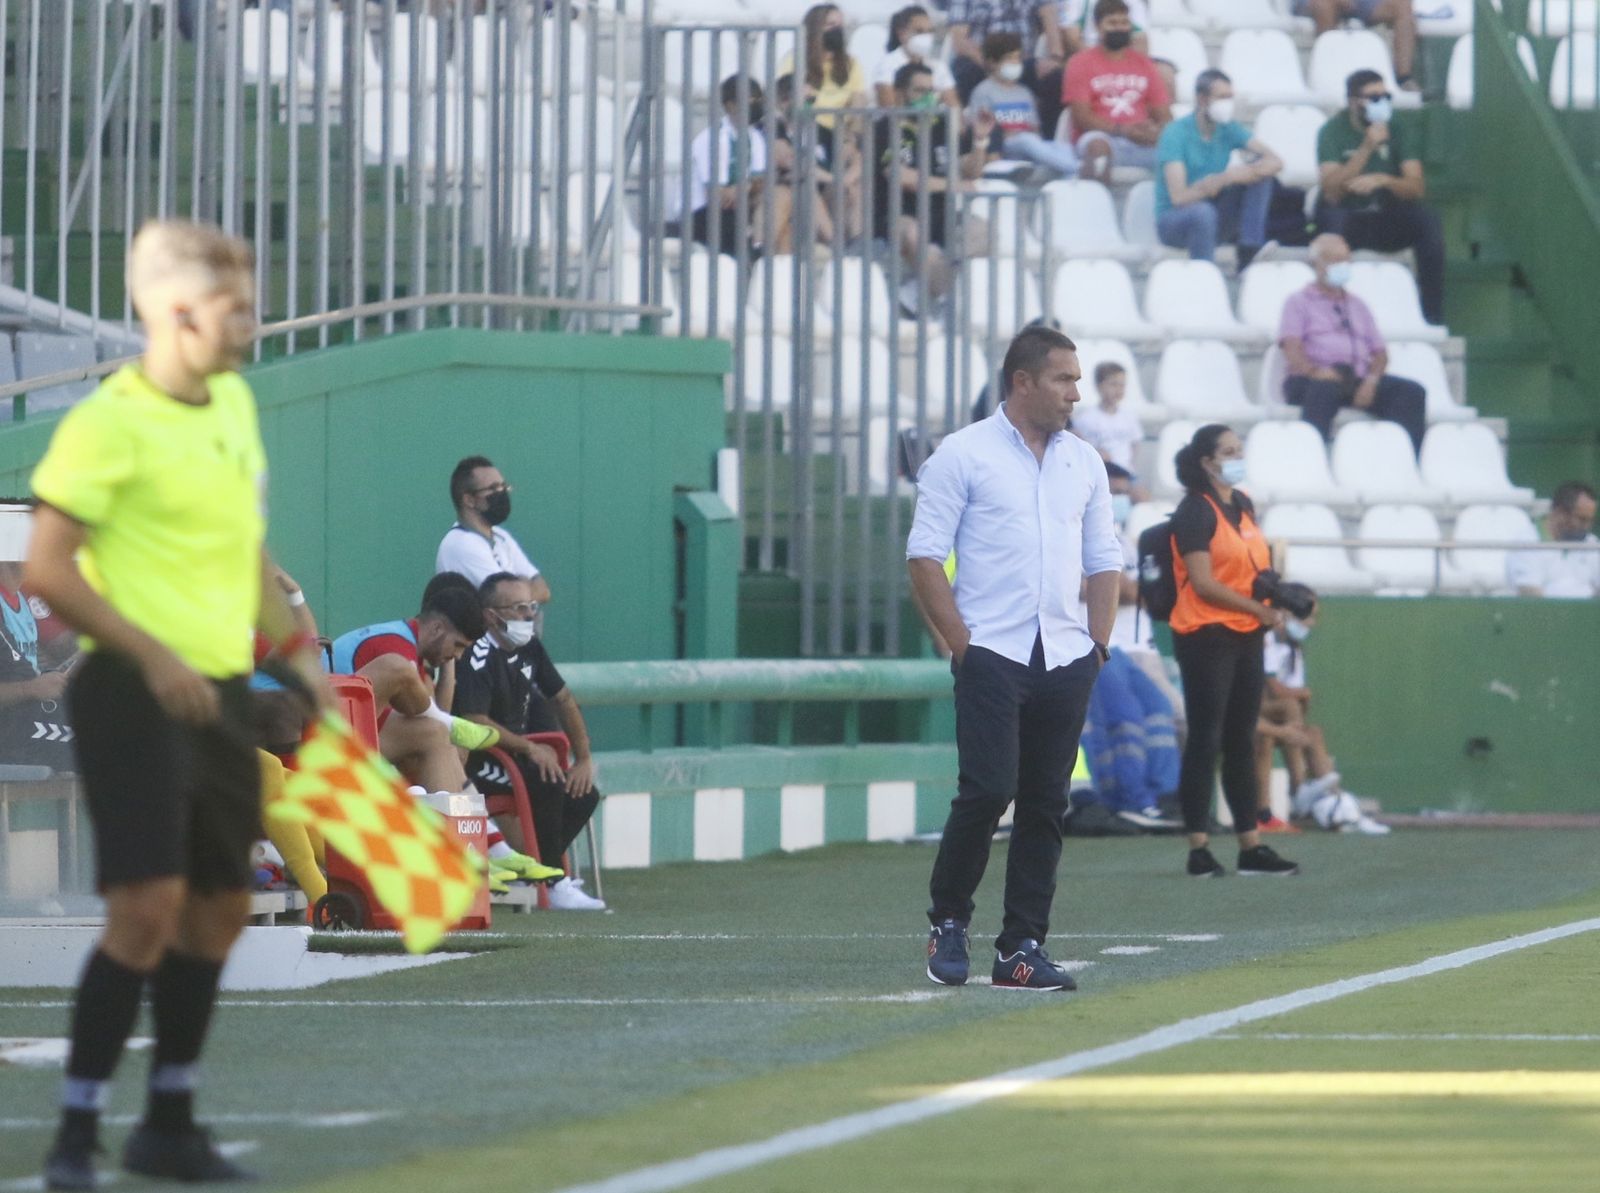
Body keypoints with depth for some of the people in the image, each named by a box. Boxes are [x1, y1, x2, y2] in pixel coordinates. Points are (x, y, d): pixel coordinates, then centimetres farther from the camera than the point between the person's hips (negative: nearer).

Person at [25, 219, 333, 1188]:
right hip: (136, 694, -8)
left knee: (220, 905, 11)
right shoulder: (111, 423, -13)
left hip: (220, 690, 8)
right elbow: (48, 570, -15)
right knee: (148, 903, -15)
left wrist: (295, 647, 17)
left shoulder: (235, 402, 12)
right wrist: (154, 657, -20)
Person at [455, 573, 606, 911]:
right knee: (546, 781, -29)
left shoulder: (529, 648, 8)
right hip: (477, 764, -9)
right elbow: (475, 723, -28)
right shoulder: (479, 656, -19)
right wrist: (529, 748, -27)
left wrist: (584, 758, 8)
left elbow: (563, 700, 16)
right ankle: (553, 884, -22)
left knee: (584, 794, -3)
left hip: (514, 753, 9)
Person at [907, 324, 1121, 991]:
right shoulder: (964, 455, -2)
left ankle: (1023, 948, 6)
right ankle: (948, 922, 7)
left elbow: (1103, 560, 20)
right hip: (993, 655, -5)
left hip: (1067, 660, 5)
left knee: (1046, 804, 3)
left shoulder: (1084, 463, 14)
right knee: (987, 790, -12)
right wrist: (961, 643, -9)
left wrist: (1098, 644, 8)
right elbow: (924, 556, -4)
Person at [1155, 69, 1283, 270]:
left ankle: (1249, 258, -17)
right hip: (1173, 220, -6)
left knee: (1261, 171, -13)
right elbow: (1179, 197, -26)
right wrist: (1224, 179, -33)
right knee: (1203, 212, -40)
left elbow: (1275, 162, -9)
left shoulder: (1229, 129, 0)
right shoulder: (1176, 134, -16)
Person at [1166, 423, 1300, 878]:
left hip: (1245, 636, 8)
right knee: (1206, 740, -5)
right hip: (1206, 635, -8)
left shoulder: (1242, 506, 15)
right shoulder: (1195, 511, -10)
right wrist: (1260, 610, -16)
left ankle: (1251, 846, 13)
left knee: (1242, 742, 10)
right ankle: (1199, 848, -2)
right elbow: (1203, 583, -16)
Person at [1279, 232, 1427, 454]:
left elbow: (1380, 352, 20)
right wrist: (1314, 371, -23)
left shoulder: (1357, 306, 29)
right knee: (1324, 390, -43)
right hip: (1318, 378, -5)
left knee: (1412, 392, -22)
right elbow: (1292, 348, 0)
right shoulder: (1299, 303, 16)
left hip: (1360, 381, 5)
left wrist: (1372, 379, -4)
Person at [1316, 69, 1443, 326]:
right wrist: (1367, 147, -27)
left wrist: (1383, 180, -31)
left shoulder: (1397, 132, 1)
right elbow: (1332, 192, -20)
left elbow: (1417, 187, -10)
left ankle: (1434, 313, -22)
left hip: (1386, 220, 3)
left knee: (1428, 220, -26)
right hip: (1347, 218, -3)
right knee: (1332, 217, -37)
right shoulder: (1333, 131, -8)